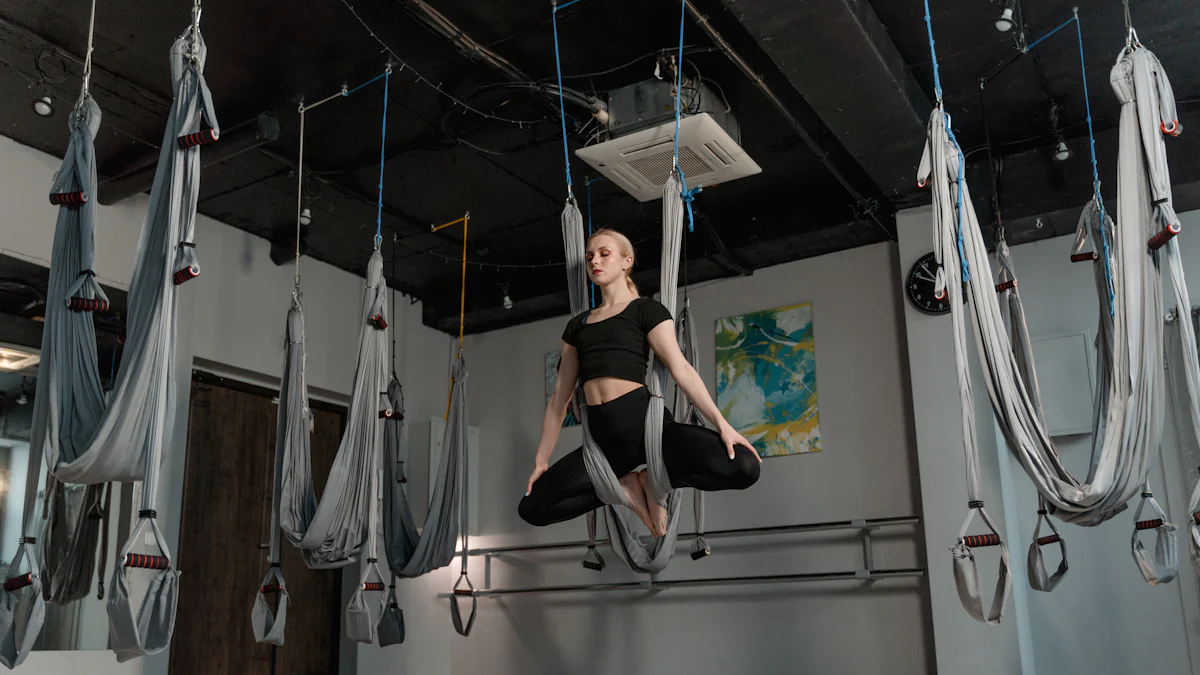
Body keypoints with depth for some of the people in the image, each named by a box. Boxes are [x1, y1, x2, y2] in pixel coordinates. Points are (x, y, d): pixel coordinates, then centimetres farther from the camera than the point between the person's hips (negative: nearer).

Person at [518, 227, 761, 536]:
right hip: (603, 437, 4)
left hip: (645, 422, -4)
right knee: (532, 507, -4)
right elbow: (560, 397, 20)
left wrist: (722, 424, -17)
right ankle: (625, 487, 8)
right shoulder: (577, 325, 20)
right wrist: (541, 460, 17)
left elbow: (681, 368, -6)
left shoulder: (646, 310, 7)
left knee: (744, 467, -26)